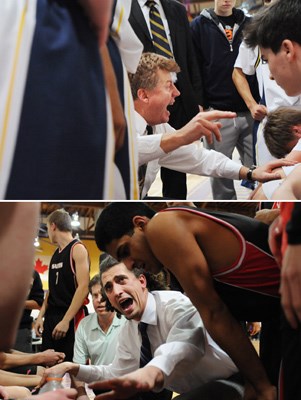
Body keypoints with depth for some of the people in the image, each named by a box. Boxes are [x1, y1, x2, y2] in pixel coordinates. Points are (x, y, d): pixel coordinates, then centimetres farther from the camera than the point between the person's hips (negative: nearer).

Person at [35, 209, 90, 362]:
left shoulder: (77, 249, -9)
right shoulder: (56, 254, 16)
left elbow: (83, 287, -17)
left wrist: (66, 320, -21)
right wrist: (41, 315, 9)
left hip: (71, 319, -8)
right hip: (51, 318, 8)